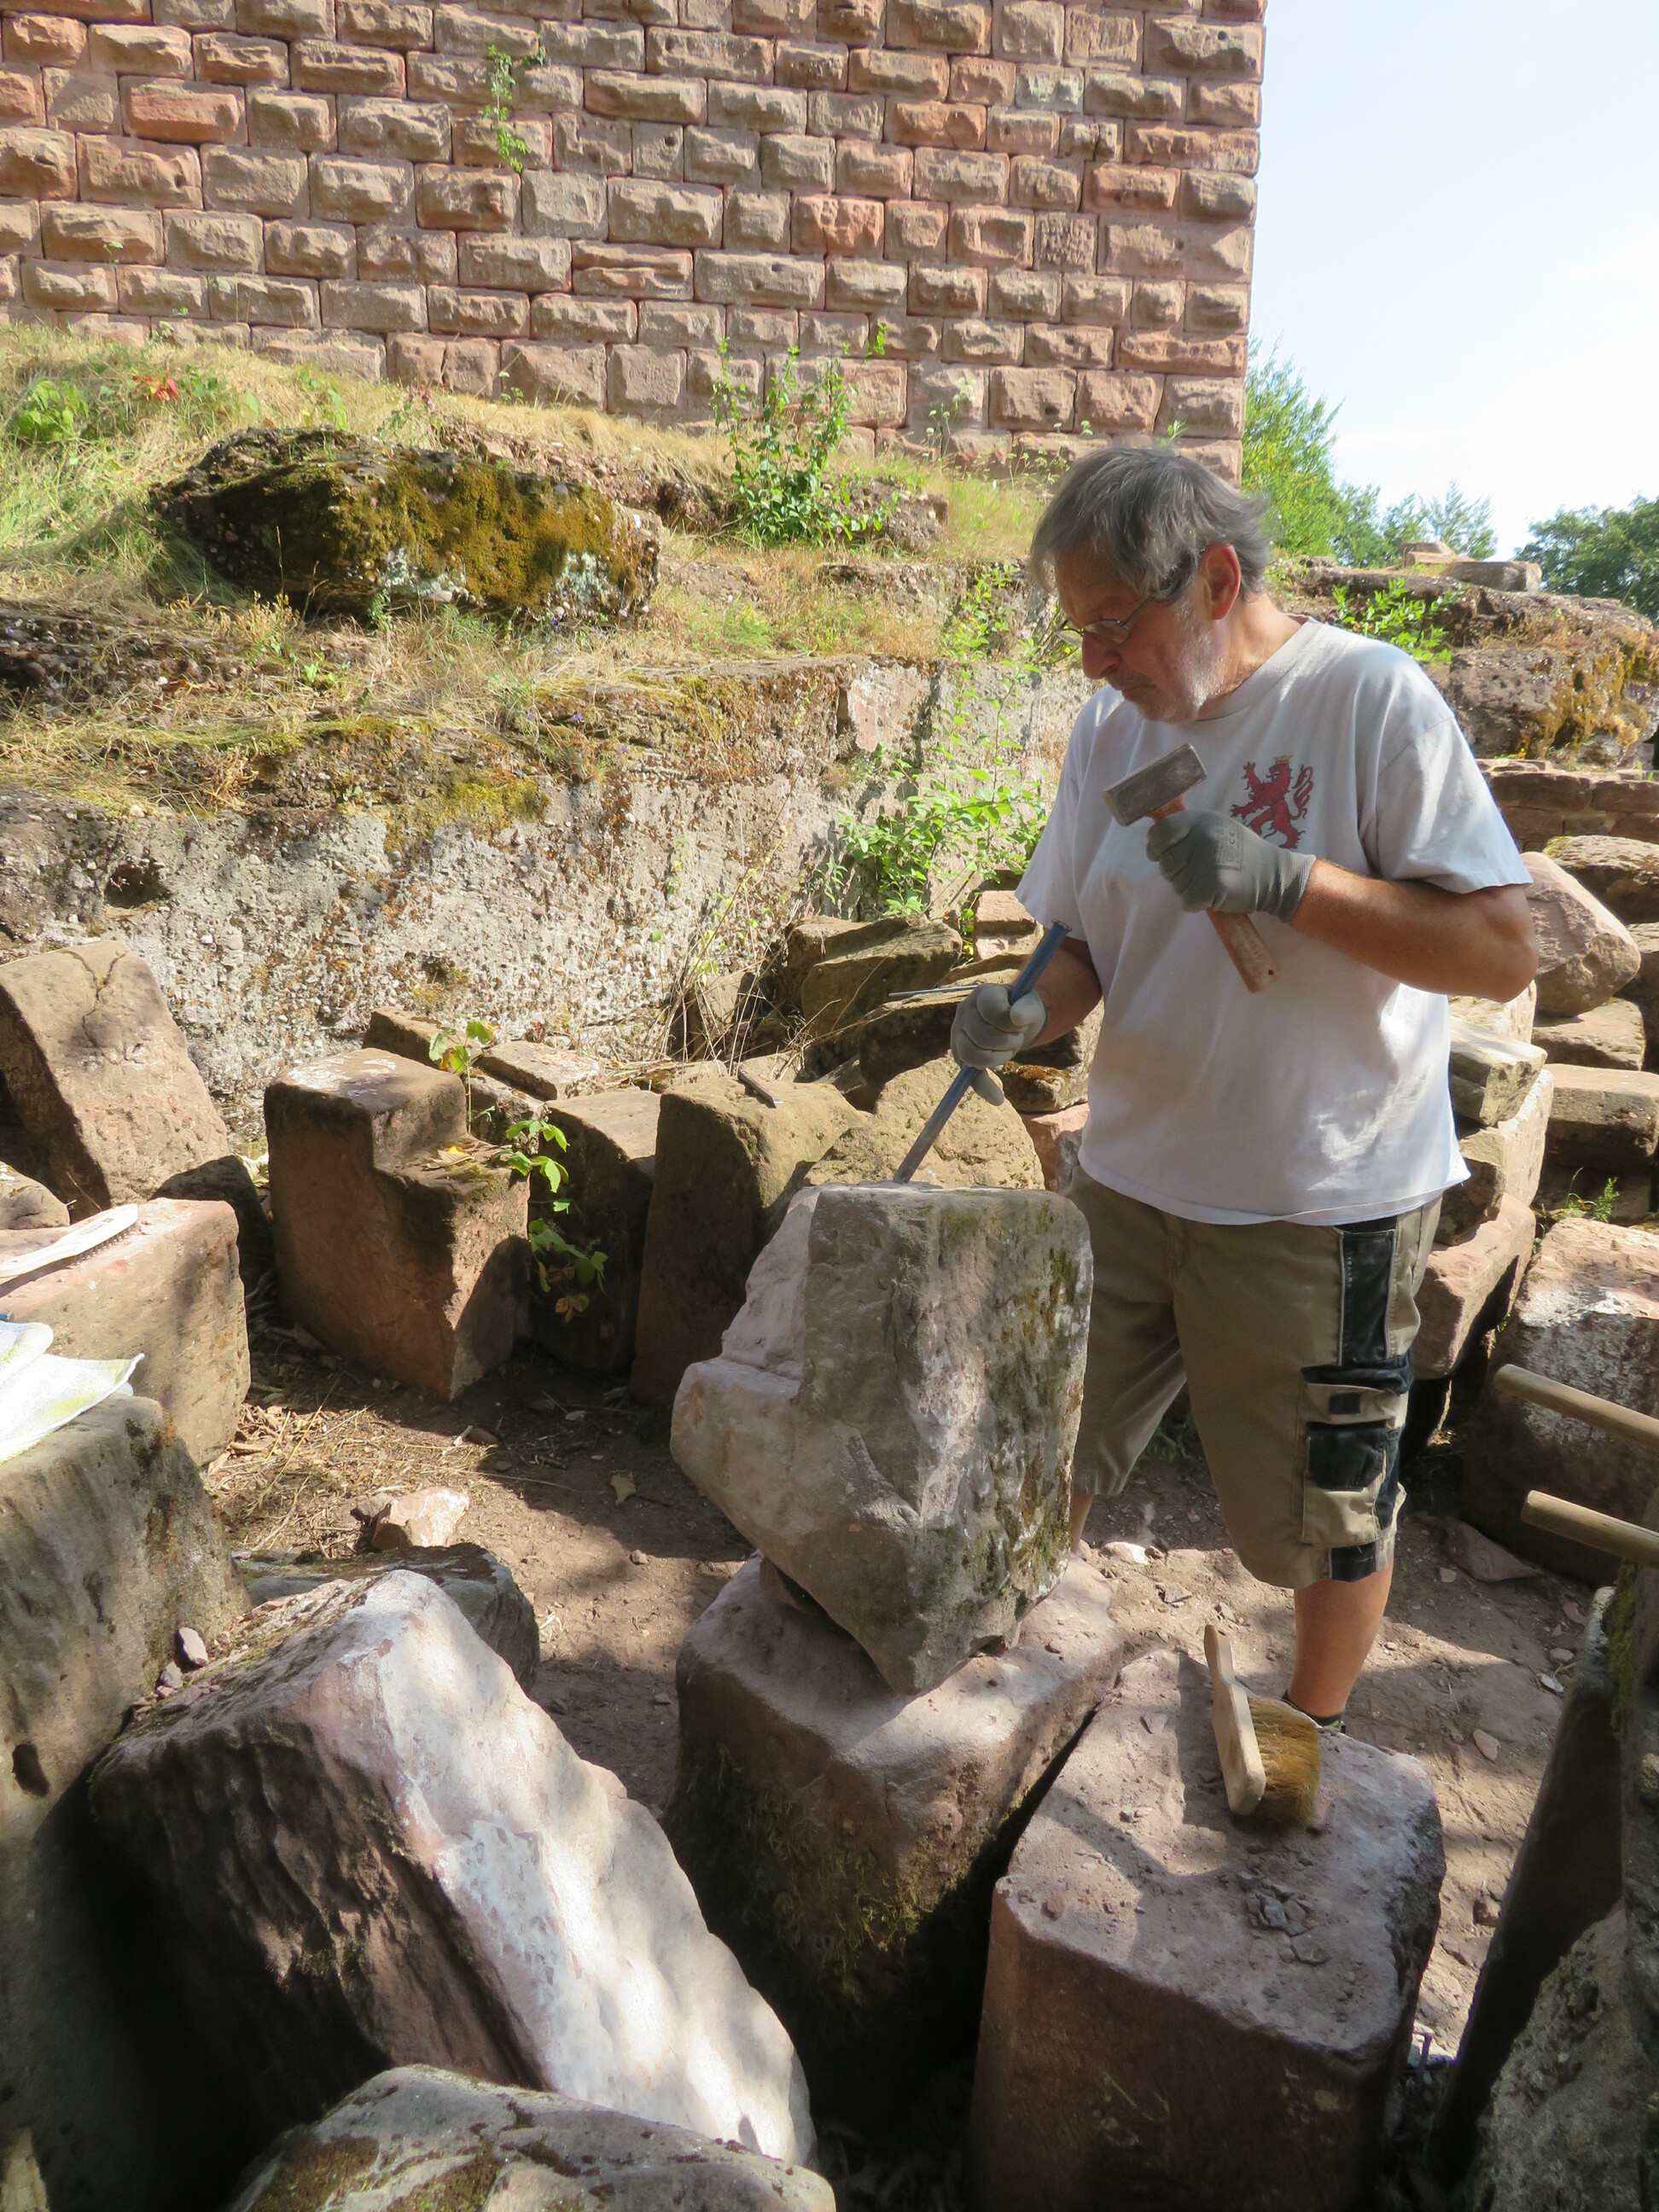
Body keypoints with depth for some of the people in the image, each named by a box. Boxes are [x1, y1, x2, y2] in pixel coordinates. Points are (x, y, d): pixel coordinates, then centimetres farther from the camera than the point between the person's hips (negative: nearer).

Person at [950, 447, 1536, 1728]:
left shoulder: (1369, 697, -15)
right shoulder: (1115, 724, 3)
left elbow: (1503, 950, -18)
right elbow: (1082, 937, 7)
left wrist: (1283, 879, -28)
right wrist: (1029, 1014, -15)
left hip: (1323, 1204, -4)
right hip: (1130, 1178, 5)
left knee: (1327, 1519, 14)